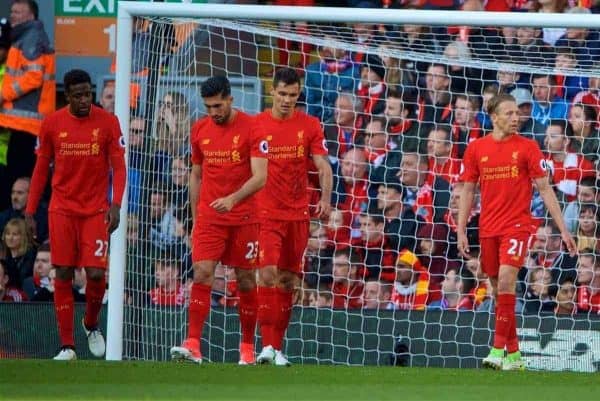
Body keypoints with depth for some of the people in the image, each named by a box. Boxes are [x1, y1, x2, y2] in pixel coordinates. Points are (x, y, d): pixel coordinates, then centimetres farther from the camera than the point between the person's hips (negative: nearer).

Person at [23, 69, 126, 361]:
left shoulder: (107, 122, -4)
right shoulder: (52, 124, 1)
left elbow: (119, 167, -3)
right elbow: (41, 168, 9)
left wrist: (115, 204, -16)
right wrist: (30, 210, 5)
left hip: (95, 210, -1)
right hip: (62, 210, 1)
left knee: (96, 273, -10)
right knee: (63, 275, -2)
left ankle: (91, 325, 21)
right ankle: (67, 347, 2)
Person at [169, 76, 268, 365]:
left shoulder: (250, 128, -7)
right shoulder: (200, 130, 7)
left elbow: (260, 177, -14)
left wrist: (233, 199, -29)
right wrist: (195, 217, 14)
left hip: (243, 216, -3)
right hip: (208, 216, 3)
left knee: (246, 280, 5)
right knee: (202, 273, -11)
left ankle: (247, 347, 17)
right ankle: (193, 345, -18)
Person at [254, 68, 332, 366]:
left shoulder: (310, 126, 5)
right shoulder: (256, 125, 2)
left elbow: (323, 166, 1)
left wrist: (325, 199, -15)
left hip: (298, 213, 2)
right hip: (266, 213, -2)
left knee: (288, 279, 6)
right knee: (268, 273, -17)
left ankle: (277, 345, 14)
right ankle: (268, 344, -19)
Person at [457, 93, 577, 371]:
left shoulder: (528, 147, -1)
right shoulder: (476, 148, 5)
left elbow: (545, 189, 1)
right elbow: (468, 192, 11)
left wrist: (563, 230, -2)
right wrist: (461, 231, 4)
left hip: (517, 225, -3)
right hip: (488, 229, 3)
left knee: (506, 281, -19)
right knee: (499, 289, 7)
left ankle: (499, 349, -20)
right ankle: (513, 353, 16)